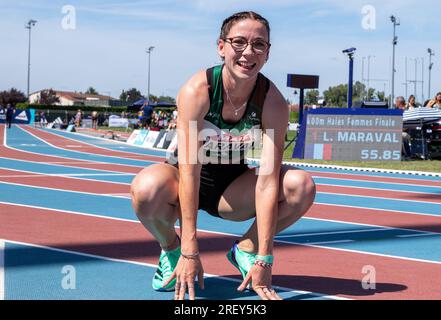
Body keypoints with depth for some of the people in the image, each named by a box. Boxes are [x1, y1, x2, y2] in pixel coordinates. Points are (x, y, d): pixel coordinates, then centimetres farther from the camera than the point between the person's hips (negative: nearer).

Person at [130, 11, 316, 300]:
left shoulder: (274, 103, -19)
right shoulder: (197, 91, -26)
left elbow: (267, 181, -25)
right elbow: (189, 171, -31)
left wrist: (264, 260, -30)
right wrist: (190, 252, -36)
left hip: (233, 190, 2)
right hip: (187, 183, -2)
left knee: (302, 185, -24)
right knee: (148, 188, -37)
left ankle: (246, 249, 2)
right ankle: (172, 250, -3)